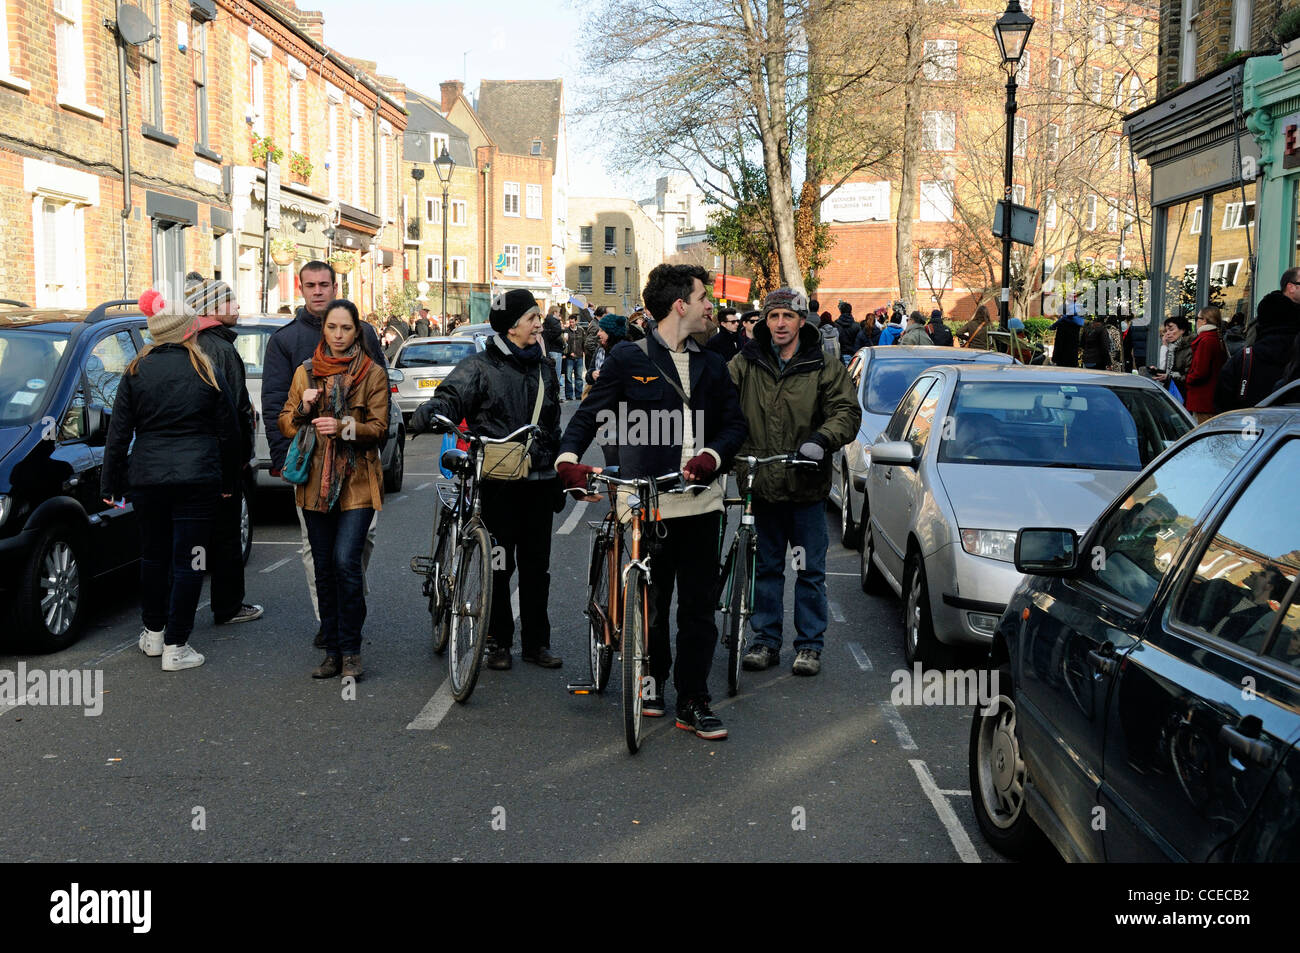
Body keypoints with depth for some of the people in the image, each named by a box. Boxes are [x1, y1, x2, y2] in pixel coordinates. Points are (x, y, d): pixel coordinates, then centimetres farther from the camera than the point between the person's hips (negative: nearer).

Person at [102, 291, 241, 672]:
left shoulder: (135, 374, 3)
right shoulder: (206, 373, -1)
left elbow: (118, 435, 4)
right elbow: (228, 433, 3)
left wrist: (110, 484, 10)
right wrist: (228, 481, 14)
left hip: (147, 479, 2)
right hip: (197, 479, -2)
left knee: (154, 555, 18)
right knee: (187, 561, 1)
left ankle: (153, 633, 29)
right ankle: (175, 646, 1)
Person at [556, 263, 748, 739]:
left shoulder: (711, 365, 14)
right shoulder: (628, 358, 2)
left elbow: (735, 422, 11)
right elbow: (591, 412, -1)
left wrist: (712, 456, -10)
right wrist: (568, 458, -19)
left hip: (701, 500, 3)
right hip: (647, 502, -3)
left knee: (699, 605, 2)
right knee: (651, 602, 8)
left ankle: (693, 702, 10)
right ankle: (653, 678, 31)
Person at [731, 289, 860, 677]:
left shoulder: (824, 368, 0)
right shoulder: (746, 365, 4)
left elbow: (847, 412, -5)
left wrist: (821, 440, -23)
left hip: (807, 486, -1)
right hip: (762, 485, 2)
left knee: (810, 570, 6)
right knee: (766, 567, 12)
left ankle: (810, 644, 18)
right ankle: (765, 641, 23)